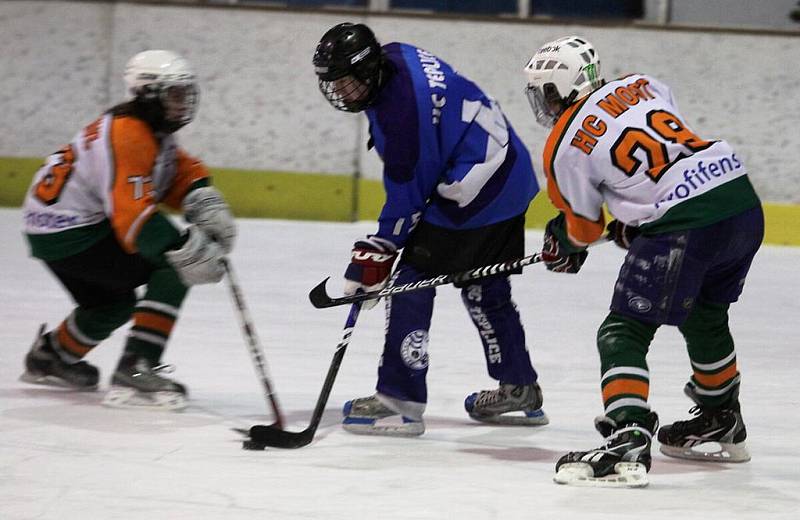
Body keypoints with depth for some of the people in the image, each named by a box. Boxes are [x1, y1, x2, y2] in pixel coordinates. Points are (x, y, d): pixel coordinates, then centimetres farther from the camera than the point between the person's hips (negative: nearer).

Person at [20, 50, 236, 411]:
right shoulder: (129, 134, -23)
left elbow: (182, 170, 11)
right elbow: (133, 212, -32)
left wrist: (204, 201, -11)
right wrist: (183, 250, -38)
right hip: (69, 235, -11)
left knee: (114, 303, 30)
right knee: (174, 268, -16)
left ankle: (52, 356, 49)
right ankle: (136, 370, -22)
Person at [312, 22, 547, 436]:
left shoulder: (401, 109, -26)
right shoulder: (395, 57, 2)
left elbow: (407, 194, -19)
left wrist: (379, 249, -11)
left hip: (474, 190, -11)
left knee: (412, 281, -9)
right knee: (486, 289, 22)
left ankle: (398, 400, -10)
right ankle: (520, 392, 32)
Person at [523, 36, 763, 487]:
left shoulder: (564, 148, 2)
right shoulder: (641, 86, 16)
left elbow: (584, 228, 14)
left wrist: (561, 246, 38)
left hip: (684, 225, -7)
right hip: (743, 198, 7)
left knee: (624, 332, -1)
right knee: (705, 315, 29)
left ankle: (627, 442, -18)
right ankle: (722, 425, 45)